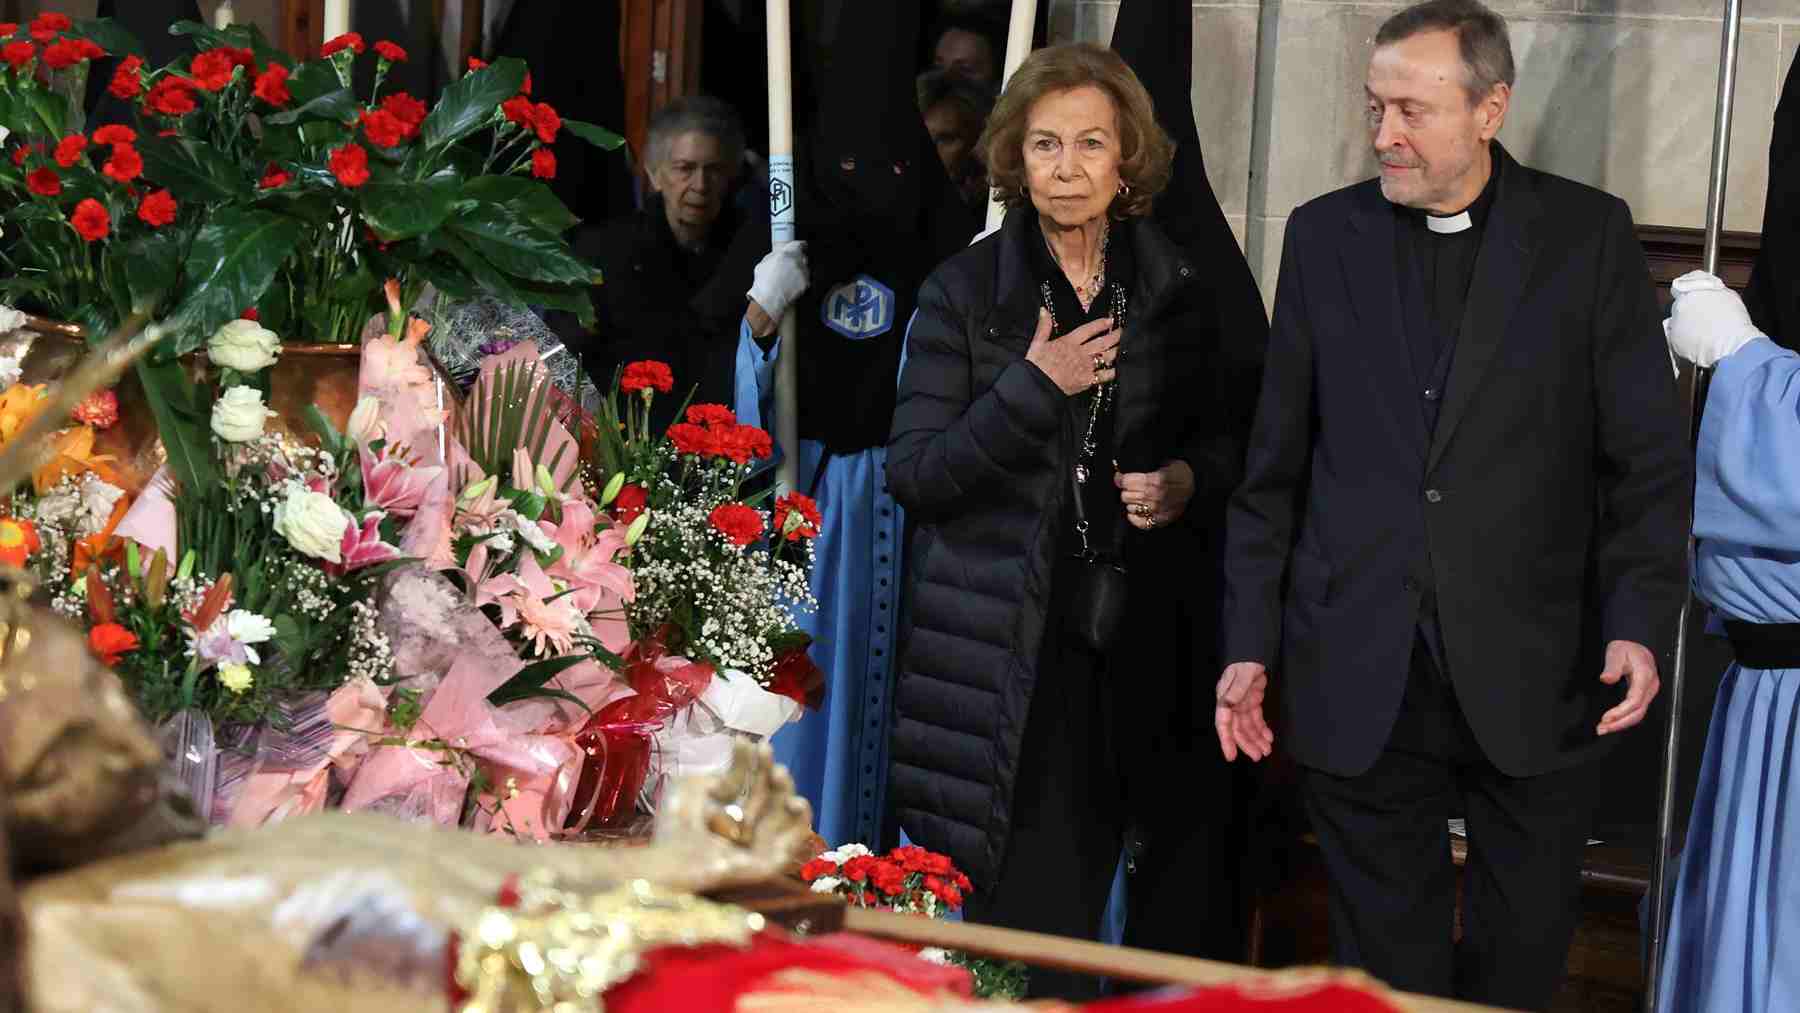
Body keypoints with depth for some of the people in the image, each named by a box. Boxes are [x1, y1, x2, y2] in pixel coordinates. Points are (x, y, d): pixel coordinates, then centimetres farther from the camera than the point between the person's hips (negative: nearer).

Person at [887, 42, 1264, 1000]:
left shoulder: (1182, 291, 6)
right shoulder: (965, 291, 0)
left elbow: (1238, 434, 18)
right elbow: (912, 474, -5)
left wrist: (1192, 479, -4)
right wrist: (1032, 387, -16)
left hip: (1143, 635, 3)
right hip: (1009, 647, -2)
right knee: (1030, 927, -6)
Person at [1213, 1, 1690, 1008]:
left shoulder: (1590, 234, 1)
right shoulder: (1325, 236, 7)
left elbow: (1648, 457, 0)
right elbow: (1276, 463, 9)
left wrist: (1640, 622, -13)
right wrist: (1250, 644, 5)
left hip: (1531, 678, -1)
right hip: (1362, 678, 1)